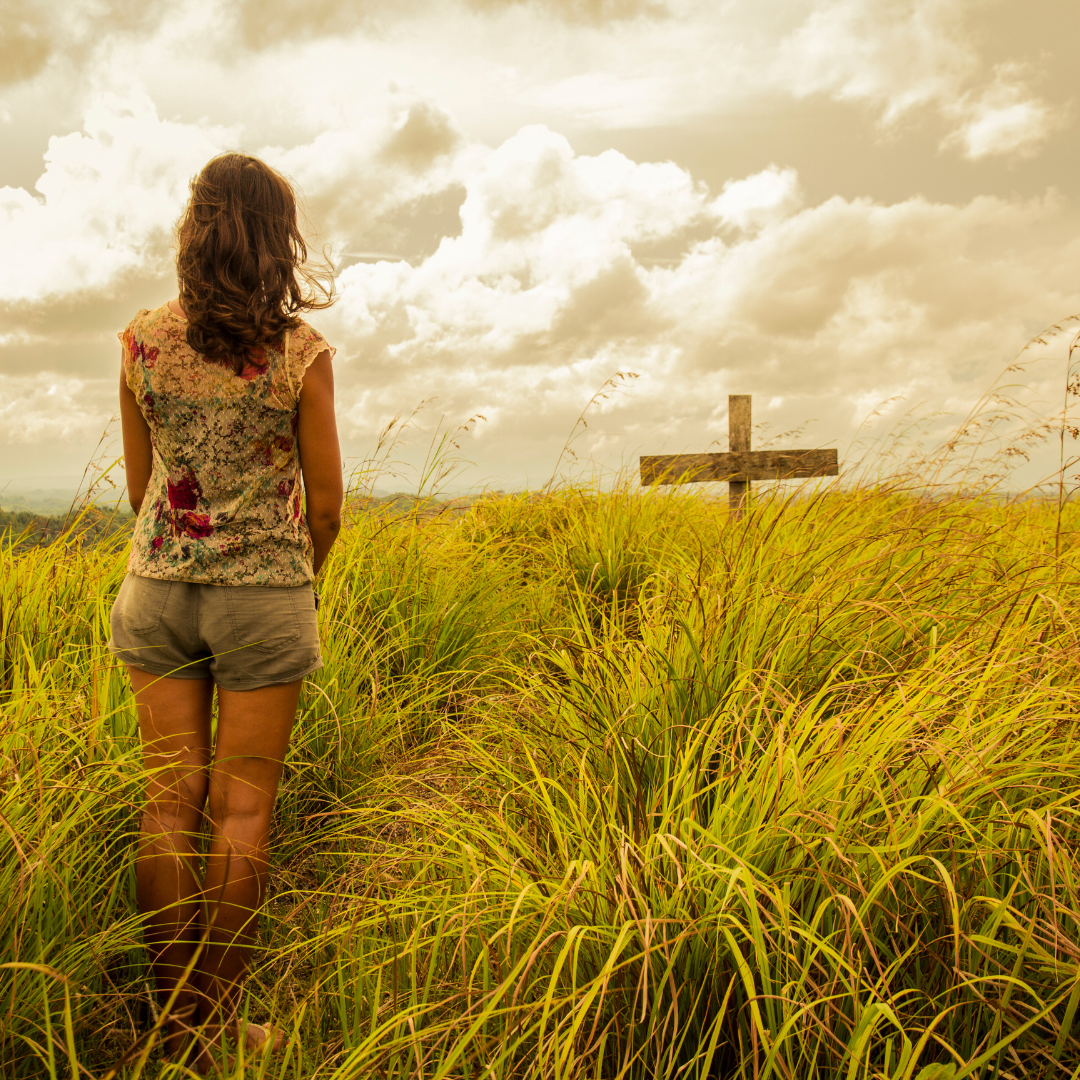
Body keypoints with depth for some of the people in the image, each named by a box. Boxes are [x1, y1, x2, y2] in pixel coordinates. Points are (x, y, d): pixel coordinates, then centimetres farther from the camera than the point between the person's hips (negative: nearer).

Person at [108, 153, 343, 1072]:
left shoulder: (143, 342, 1)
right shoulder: (301, 351, -8)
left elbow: (140, 482, 9)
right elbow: (325, 498, -4)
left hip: (160, 585, 3)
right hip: (264, 592, -3)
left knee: (171, 801, 9)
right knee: (242, 808, 5)